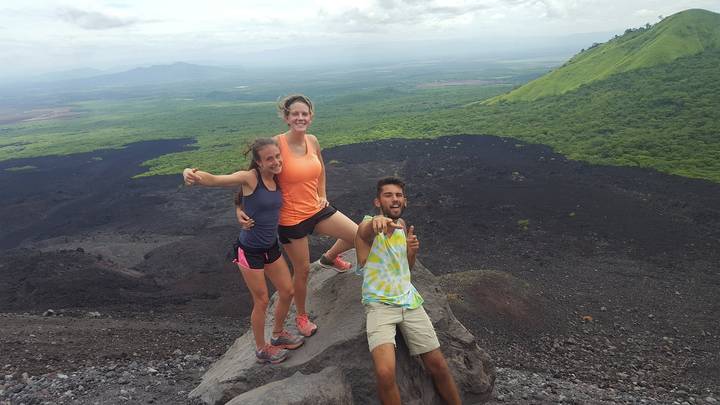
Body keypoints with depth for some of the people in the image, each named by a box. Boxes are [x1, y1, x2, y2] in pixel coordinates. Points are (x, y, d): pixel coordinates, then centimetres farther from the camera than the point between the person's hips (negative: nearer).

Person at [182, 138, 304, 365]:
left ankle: (278, 335, 42)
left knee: (287, 292, 16)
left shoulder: (277, 179, -3)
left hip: (271, 247, 7)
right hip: (250, 250, -6)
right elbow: (213, 179, -34)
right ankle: (261, 350, 32)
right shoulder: (249, 178, -21)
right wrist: (191, 174, -53)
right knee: (261, 302, 8)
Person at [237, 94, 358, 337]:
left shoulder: (312, 141, -2)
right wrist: (239, 208, -20)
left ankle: (329, 258, 30)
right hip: (291, 218, -5)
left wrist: (322, 195, 11)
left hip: (317, 209, 5)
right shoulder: (277, 144, -21)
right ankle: (301, 317, 38)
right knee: (302, 270, 10)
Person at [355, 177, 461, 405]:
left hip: (409, 300, 5)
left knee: (438, 365, 4)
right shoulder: (368, 225, -10)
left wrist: (412, 251, -2)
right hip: (379, 305, -5)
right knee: (385, 373, -25)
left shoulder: (402, 225, 10)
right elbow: (365, 232, -38)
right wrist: (376, 221, -62)